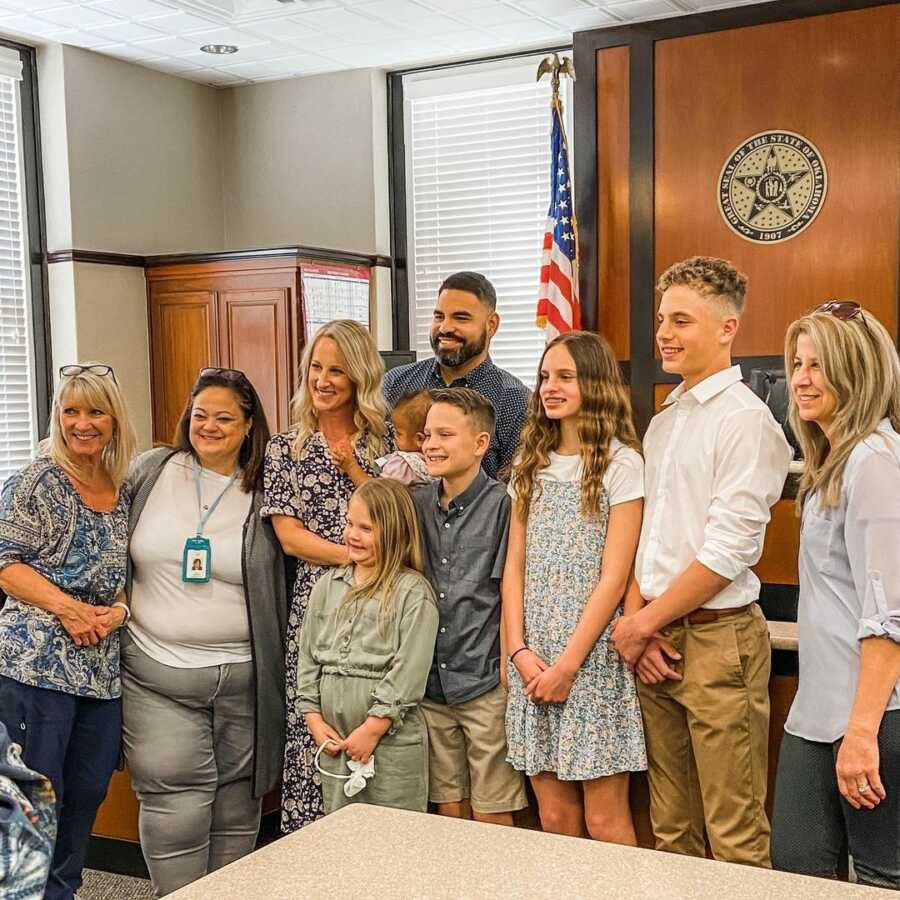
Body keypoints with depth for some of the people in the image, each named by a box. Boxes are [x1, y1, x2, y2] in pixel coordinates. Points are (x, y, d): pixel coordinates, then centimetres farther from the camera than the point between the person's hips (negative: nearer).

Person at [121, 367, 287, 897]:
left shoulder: (265, 493, 0)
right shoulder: (152, 471, 4)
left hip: (244, 678, 0)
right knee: (174, 813, -2)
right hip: (158, 675, 0)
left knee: (236, 810, 12)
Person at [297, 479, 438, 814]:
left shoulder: (413, 592, -7)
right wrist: (314, 718, 3)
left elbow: (409, 669, -13)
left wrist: (373, 728, -14)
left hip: (392, 737, -5)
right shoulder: (328, 586, 11)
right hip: (335, 739, 5)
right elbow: (308, 655, 11)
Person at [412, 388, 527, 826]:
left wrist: (510, 670, -9)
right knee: (449, 812, 15)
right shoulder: (417, 503, 5)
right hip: (431, 686, 5)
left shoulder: (502, 504, -10)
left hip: (486, 685, -5)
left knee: (491, 818, 5)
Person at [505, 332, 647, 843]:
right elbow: (515, 566, 9)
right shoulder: (534, 464, 13)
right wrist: (520, 650, -3)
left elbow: (614, 577, -10)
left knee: (604, 820, 0)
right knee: (554, 816, 10)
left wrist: (568, 662, -14)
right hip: (534, 661, 5)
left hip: (592, 655, -5)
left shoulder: (620, 464, -5)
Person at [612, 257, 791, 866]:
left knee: (734, 835, 0)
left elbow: (729, 550, -16)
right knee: (671, 826, 15)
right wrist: (640, 627, 2)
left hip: (718, 638, -8)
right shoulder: (664, 422, 15)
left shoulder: (743, 418, -10)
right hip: (655, 641, 8)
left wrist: (641, 623, -9)